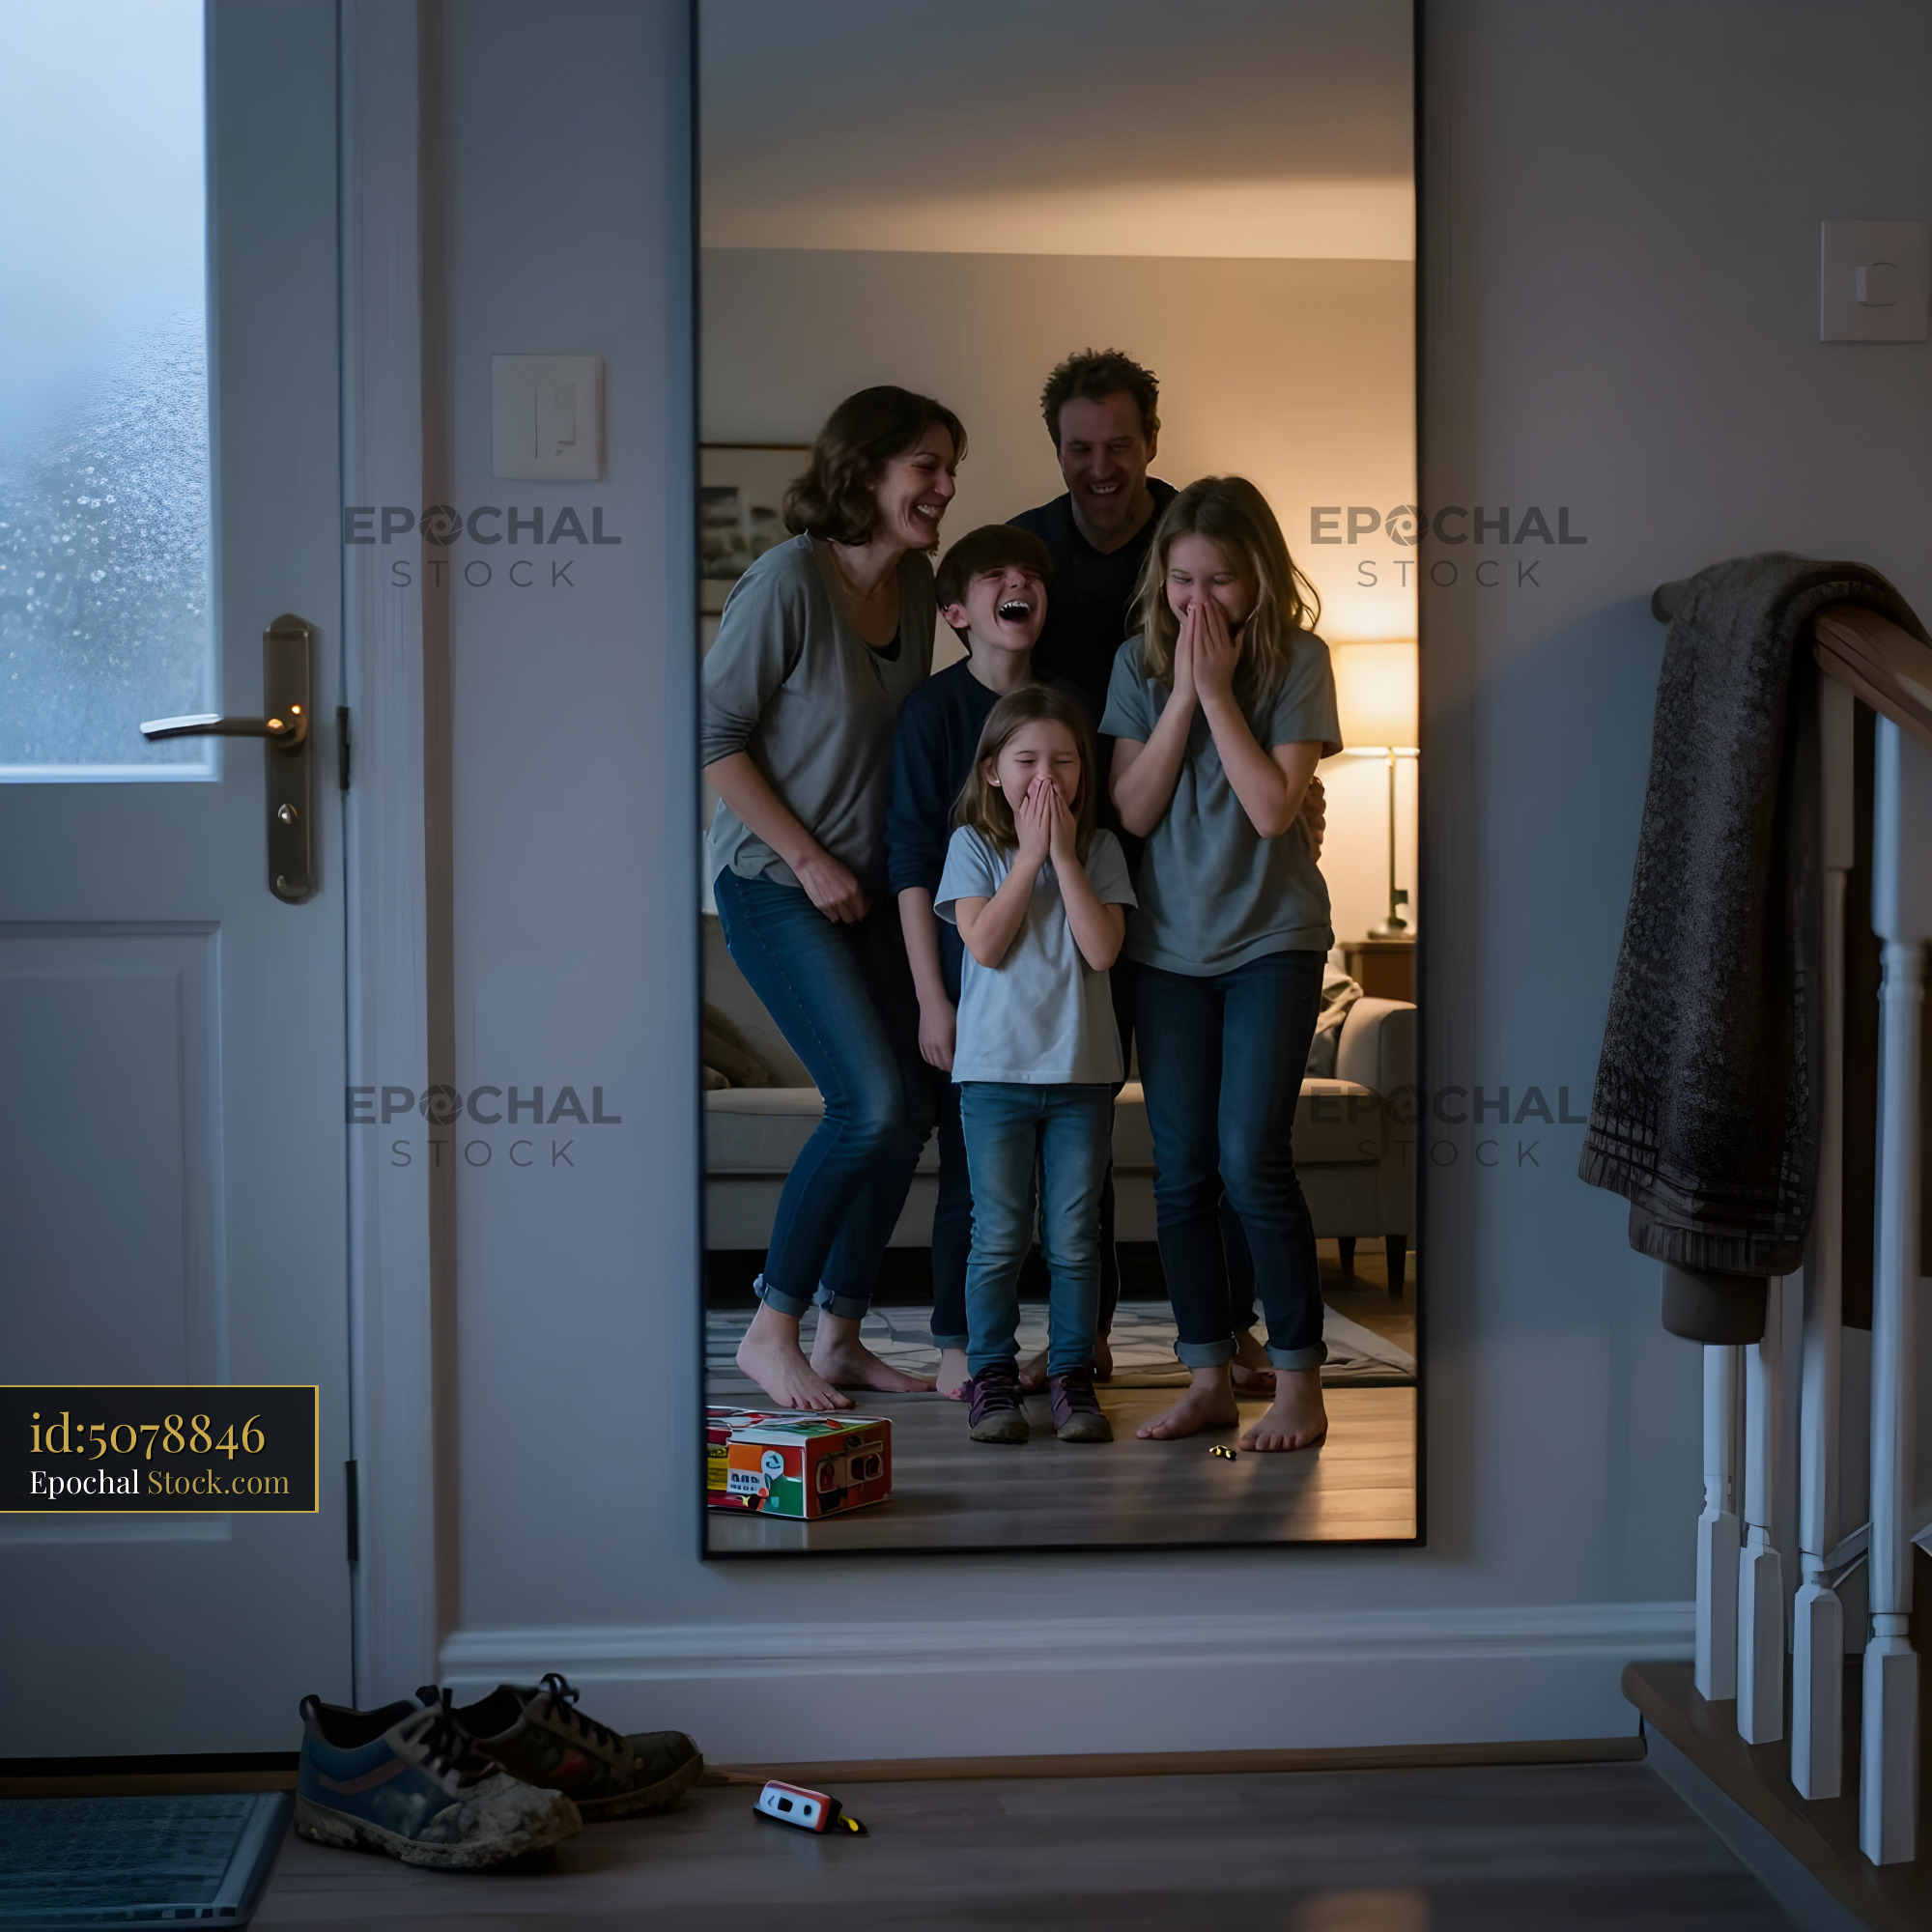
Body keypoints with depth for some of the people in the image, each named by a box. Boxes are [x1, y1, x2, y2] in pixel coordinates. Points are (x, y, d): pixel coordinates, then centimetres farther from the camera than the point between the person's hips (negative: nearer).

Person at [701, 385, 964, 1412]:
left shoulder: (915, 582, 4)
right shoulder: (788, 579, -17)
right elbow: (713, 735, -15)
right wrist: (810, 861, -14)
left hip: (872, 887, 8)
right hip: (775, 884, -7)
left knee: (911, 1109, 3)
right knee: (870, 1103, -16)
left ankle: (840, 1338, 16)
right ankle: (770, 1331, 0)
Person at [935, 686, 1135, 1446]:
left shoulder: (1098, 848, 4)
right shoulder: (973, 845, 1)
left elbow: (1102, 949, -10)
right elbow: (987, 944, -13)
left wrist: (1064, 854, -11)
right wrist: (1031, 853, -11)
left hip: (1083, 1069, 1)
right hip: (996, 1068, -1)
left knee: (1074, 1238, 5)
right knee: (999, 1237, 2)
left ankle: (1072, 1375, 15)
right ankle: (990, 1376, 12)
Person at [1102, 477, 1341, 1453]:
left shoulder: (1297, 660, -7)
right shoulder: (1140, 662, 1)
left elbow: (1272, 807, -17)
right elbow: (1132, 810, -6)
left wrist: (1218, 688, -17)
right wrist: (1182, 692, -12)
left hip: (1272, 939, -3)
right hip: (1168, 942, 4)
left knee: (1252, 1158, -11)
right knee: (1180, 1171, 5)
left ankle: (1299, 1381, 1)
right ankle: (1208, 1378, 16)